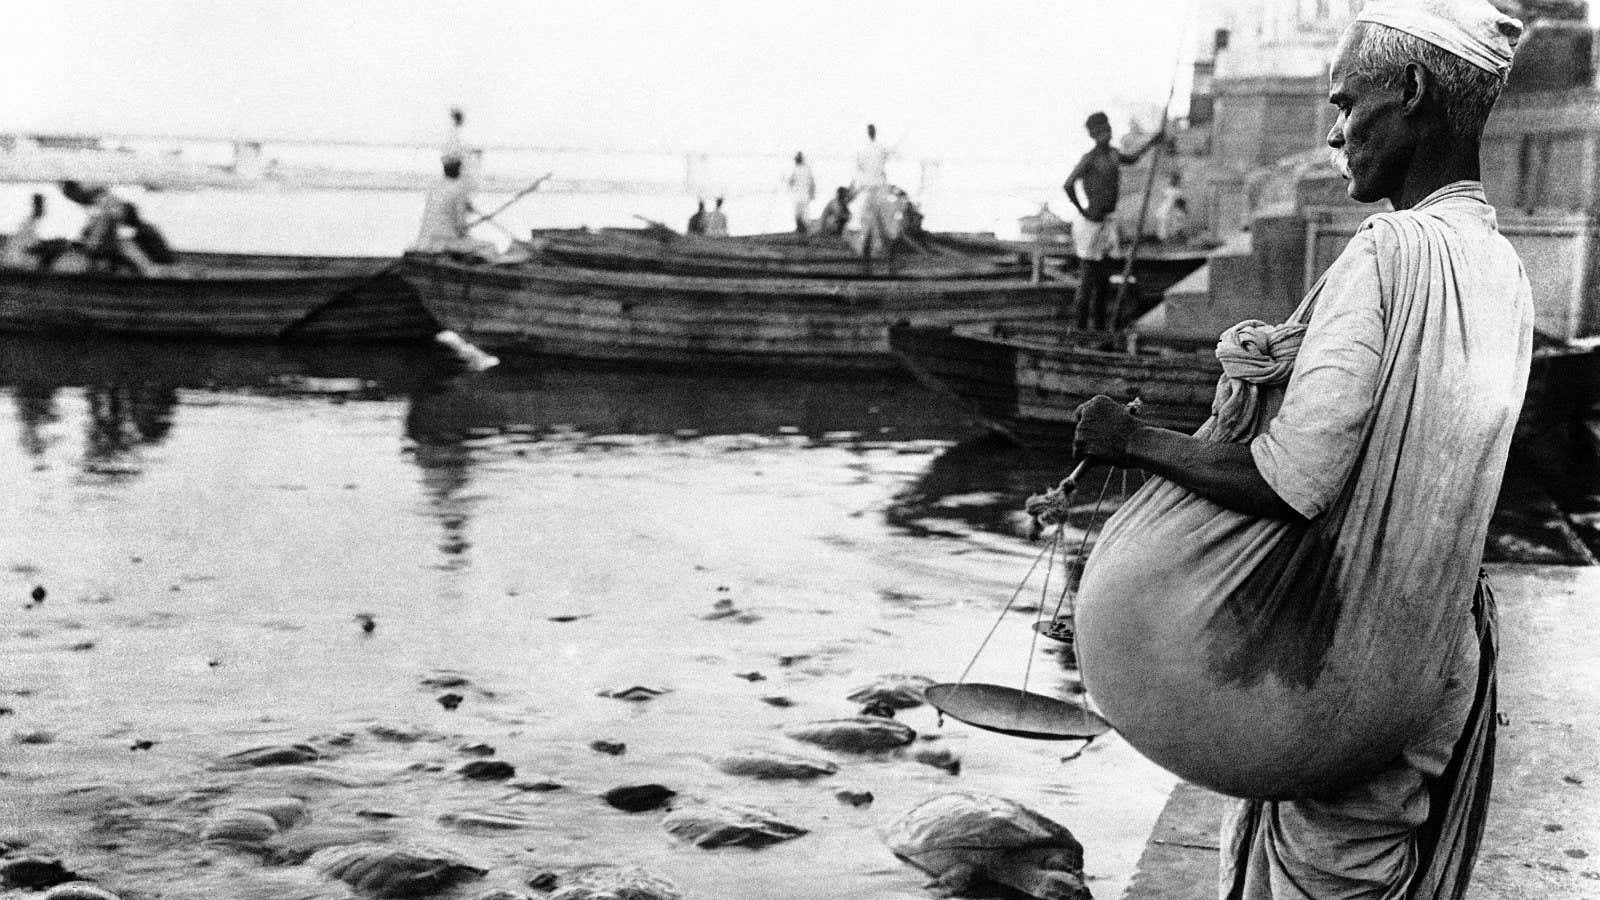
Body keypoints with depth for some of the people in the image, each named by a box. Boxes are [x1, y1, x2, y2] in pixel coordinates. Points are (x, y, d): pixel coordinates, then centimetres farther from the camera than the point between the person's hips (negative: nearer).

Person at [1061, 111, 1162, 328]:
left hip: (1109, 221, 8)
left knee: (1105, 277, 10)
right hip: (1092, 221, -8)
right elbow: (1068, 185, -25)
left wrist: (1151, 143, 33)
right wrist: (1083, 211, -20)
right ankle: (1081, 325, -3)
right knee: (1088, 275, -6)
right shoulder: (1090, 159, -14)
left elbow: (1131, 160, 37)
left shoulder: (1113, 154, 12)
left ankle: (1099, 323, 17)